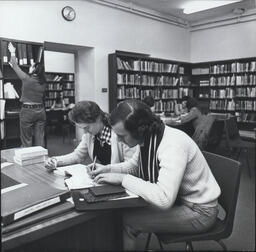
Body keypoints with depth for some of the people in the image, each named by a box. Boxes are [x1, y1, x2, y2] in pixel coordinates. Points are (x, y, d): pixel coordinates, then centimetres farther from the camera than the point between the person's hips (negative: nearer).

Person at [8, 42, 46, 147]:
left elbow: (16, 67, 5)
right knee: (40, 138, 8)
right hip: (40, 111, 5)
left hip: (27, 111, -5)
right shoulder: (43, 83, 4)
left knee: (26, 140, 4)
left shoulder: (26, 78, -11)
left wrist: (12, 53, 22)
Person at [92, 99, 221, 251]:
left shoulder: (173, 146, -31)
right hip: (175, 198, 8)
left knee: (124, 221, -15)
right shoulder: (149, 138, -6)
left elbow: (164, 199, -38)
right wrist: (108, 169, -5)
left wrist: (123, 179, -31)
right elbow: (135, 165, 10)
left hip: (199, 211, -7)